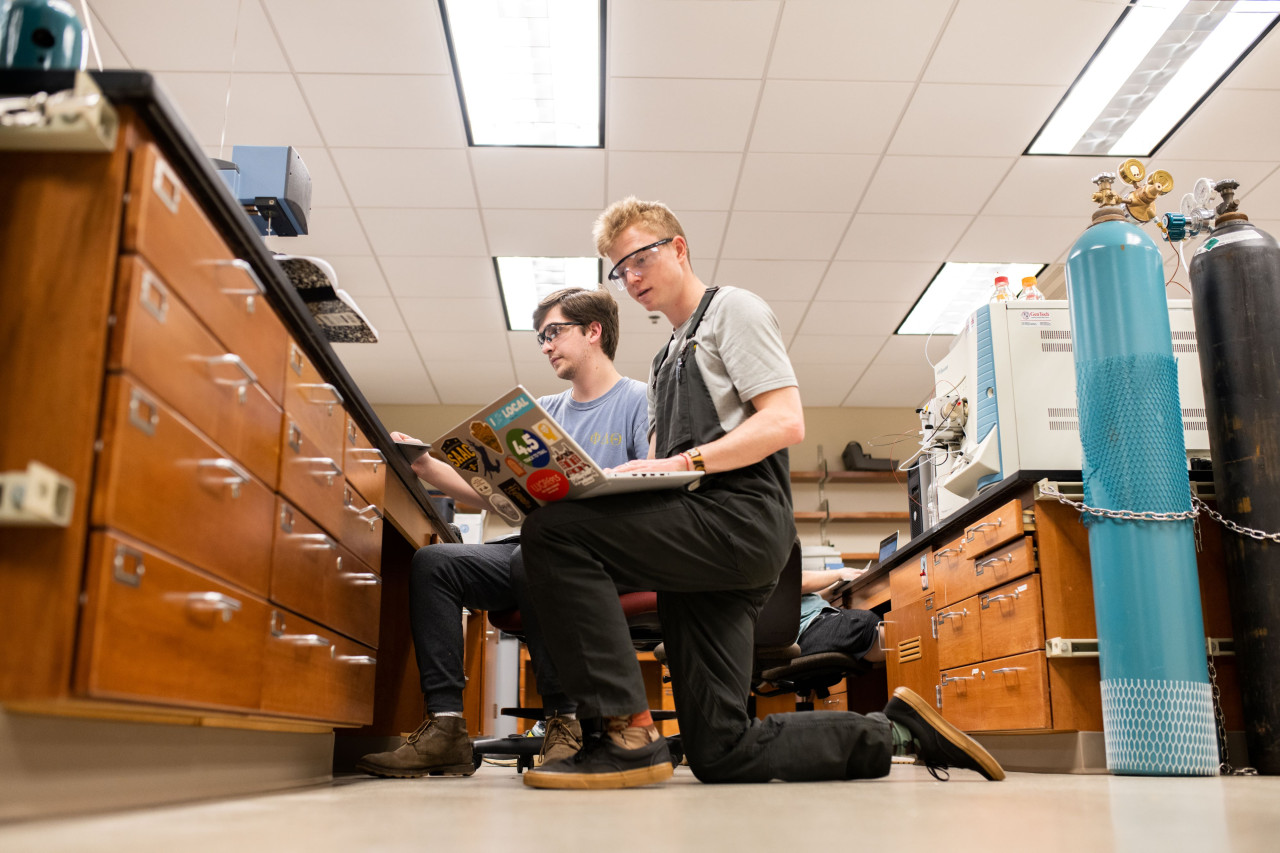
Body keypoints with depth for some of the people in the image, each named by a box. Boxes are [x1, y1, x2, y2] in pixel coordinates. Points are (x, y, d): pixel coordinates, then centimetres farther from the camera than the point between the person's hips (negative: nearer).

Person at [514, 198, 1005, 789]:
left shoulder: (731, 309, 7)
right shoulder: (667, 359, 32)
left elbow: (786, 422, -8)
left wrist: (685, 462, -18)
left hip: (740, 518, -9)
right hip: (701, 544, 9)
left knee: (554, 532, -25)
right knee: (720, 754, 3)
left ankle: (627, 734, -23)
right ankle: (896, 731, 15)